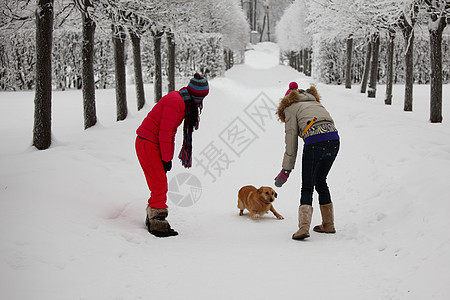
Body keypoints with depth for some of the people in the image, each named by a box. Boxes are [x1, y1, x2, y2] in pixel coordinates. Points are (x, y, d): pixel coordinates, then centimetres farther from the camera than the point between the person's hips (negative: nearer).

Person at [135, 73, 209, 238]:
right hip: (147, 143, -10)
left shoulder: (183, 102, 12)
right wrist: (166, 159, -16)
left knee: (160, 185, 15)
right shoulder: (175, 101, -20)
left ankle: (151, 219, 26)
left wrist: (169, 158, 13)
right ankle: (158, 224, -3)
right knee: (160, 186, -9)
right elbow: (165, 132, -22)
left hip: (153, 144, 10)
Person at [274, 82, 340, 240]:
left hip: (315, 142, -6)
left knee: (307, 187, 1)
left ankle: (303, 227, -14)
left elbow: (291, 140, 8)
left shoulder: (290, 108, 15)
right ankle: (328, 224, 26)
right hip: (334, 140, 6)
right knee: (320, 181, 22)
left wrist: (286, 170, 9)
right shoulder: (314, 102, 34)